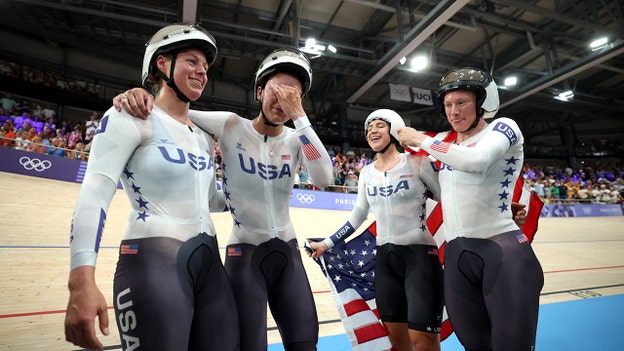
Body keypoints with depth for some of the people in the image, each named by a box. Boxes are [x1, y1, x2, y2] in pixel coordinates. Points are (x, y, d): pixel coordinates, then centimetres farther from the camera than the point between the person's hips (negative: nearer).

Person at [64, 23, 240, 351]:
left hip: (209, 262, 7)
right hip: (153, 262, -7)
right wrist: (82, 280, -23)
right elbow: (94, 195, -14)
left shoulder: (203, 137, 16)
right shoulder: (132, 116, -4)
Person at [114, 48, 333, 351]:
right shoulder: (231, 126, -9)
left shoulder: (295, 139, -2)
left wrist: (299, 116, -22)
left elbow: (324, 179, -19)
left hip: (287, 253, 4)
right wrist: (141, 95, -26)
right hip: (245, 254, -3)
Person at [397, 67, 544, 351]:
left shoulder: (503, 127, 0)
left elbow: (476, 161, -23)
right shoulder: (448, 148, 17)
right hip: (457, 256, 6)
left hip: (503, 250, -5)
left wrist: (421, 140, -11)